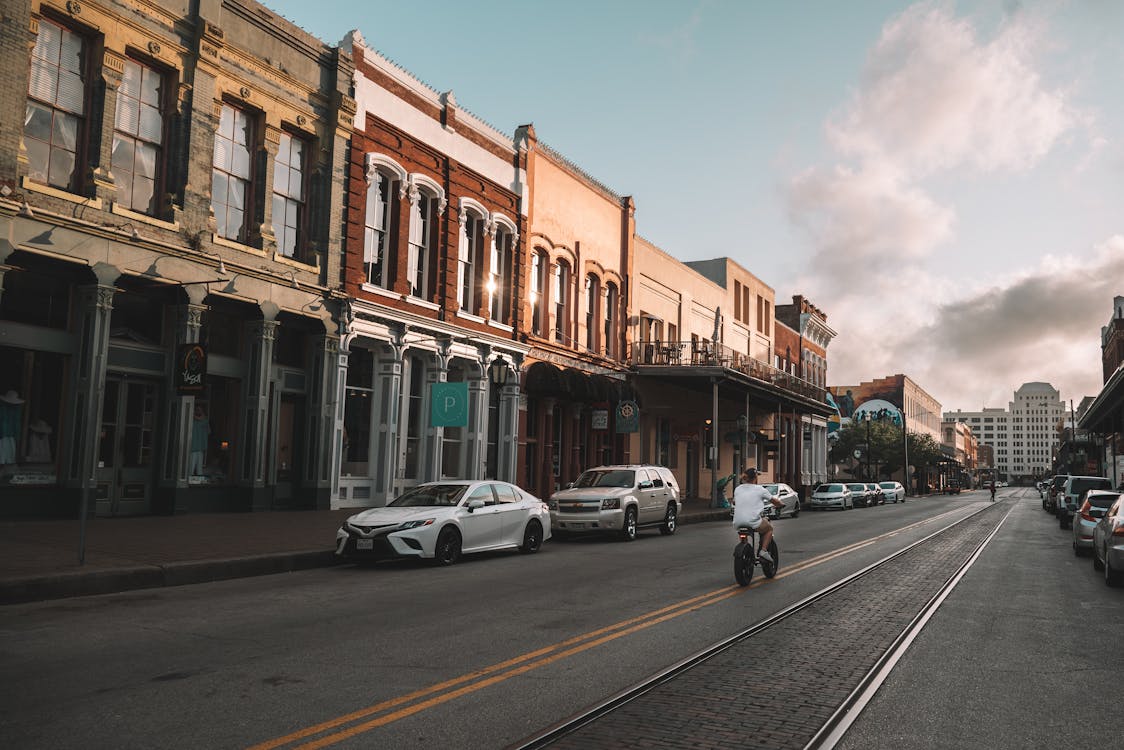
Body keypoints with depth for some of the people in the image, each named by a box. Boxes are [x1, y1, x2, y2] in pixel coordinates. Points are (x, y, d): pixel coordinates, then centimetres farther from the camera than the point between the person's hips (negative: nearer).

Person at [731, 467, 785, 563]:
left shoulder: (738, 489, 11)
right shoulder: (759, 489, 0)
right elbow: (774, 501, 12)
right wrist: (781, 504, 32)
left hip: (737, 523, 5)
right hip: (752, 522, -5)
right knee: (769, 528, 24)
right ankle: (763, 550, 7)